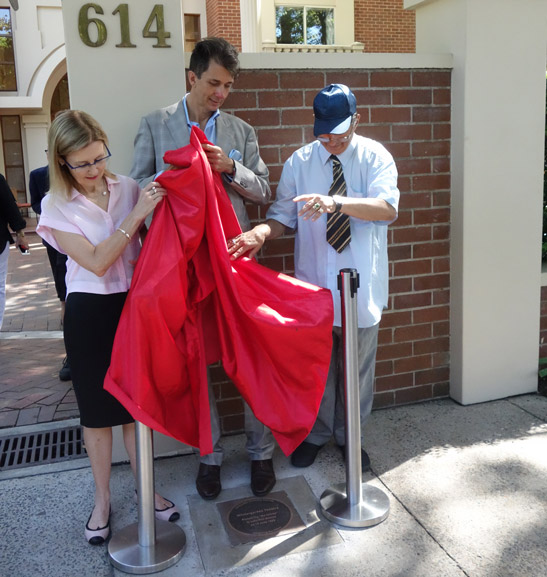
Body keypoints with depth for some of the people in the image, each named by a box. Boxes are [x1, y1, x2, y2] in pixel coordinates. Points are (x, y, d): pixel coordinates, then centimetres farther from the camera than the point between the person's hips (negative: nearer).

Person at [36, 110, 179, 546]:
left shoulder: (128, 188, 0)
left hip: (134, 305, 2)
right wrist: (136, 214, -22)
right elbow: (97, 262, -18)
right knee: (98, 410, 11)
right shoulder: (57, 206, -7)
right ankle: (103, 499, 30)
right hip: (90, 314, -2)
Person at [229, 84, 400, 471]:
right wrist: (261, 233, -25)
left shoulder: (375, 157, -6)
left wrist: (335, 201, -38)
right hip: (314, 283, 1)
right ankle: (316, 433, 36)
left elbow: (388, 208, -23)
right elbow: (284, 216, -2)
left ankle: (350, 436, 35)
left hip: (361, 284, -1)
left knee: (357, 367, 14)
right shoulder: (299, 162, 0)